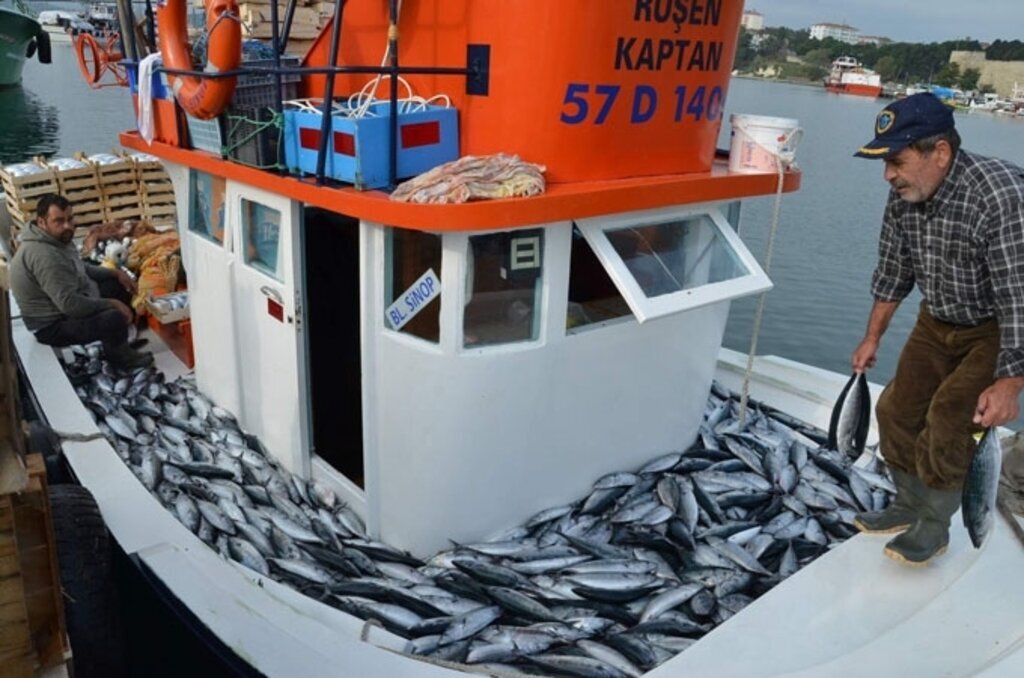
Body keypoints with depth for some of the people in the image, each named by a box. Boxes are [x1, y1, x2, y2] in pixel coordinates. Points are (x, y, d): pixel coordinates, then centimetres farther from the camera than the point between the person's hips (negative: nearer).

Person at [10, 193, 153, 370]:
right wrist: (112, 304, -23)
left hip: (64, 302, 11)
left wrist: (115, 272, 7)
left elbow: (80, 268, 18)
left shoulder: (58, 239, 0)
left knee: (119, 284, 15)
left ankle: (120, 339, 24)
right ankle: (120, 357, 2)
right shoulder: (44, 256, -32)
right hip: (53, 324, -11)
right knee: (115, 318, -29)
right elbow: (70, 305, -34)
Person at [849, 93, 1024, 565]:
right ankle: (909, 505, 29)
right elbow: (893, 271, 4)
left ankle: (934, 527, 6)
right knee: (897, 409, 6)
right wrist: (872, 338, 11)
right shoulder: (903, 195, -11)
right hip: (939, 322, 7)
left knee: (948, 418, -17)